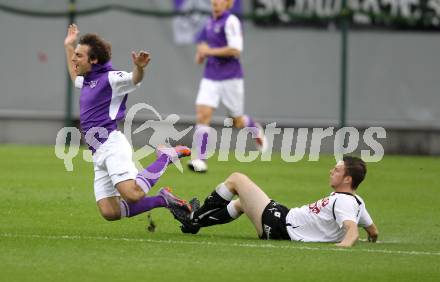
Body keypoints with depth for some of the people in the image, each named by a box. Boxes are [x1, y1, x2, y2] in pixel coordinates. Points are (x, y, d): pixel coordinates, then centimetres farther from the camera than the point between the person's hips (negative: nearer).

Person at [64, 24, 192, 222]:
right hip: (99, 154, 8)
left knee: (132, 194, -27)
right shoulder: (88, 81, 22)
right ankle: (162, 200, 7)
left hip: (111, 144, -8)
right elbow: (74, 77, 46)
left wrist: (139, 67, -43)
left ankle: (166, 157, -1)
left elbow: (134, 79, -21)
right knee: (109, 213, -8)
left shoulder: (109, 78, -3)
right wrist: (68, 46, 46)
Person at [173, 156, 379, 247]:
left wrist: (346, 243, -58)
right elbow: (373, 231, 7)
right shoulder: (358, 202, -2)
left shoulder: (342, 201, -27)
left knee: (235, 178, 6)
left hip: (278, 225, -9)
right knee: (239, 203, 34)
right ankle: (194, 220, 45)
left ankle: (196, 217, 24)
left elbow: (353, 229, -41)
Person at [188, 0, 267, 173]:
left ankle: (256, 130, 43)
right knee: (202, 114, -12)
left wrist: (209, 51, -15)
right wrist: (201, 54, 6)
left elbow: (236, 50, -20)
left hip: (230, 78, -6)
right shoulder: (210, 23, 11)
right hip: (210, 79, 6)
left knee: (237, 121, 8)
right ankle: (200, 159, -15)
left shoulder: (231, 21, -11)